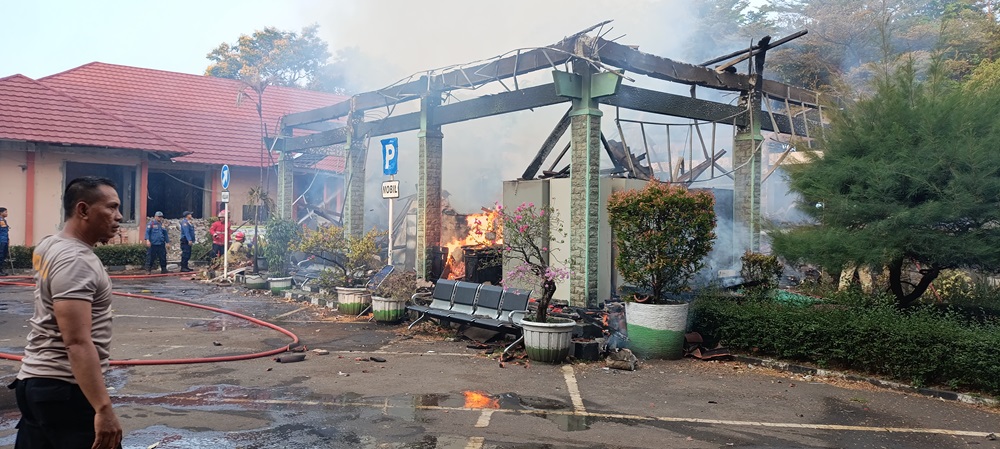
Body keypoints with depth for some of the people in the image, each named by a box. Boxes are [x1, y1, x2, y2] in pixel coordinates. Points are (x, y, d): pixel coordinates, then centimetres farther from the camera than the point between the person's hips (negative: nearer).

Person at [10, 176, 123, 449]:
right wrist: (103, 408, -32)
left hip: (35, 380, 10)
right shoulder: (74, 261, -21)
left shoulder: (48, 246, 7)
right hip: (64, 389, -10)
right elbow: (77, 343, -29)